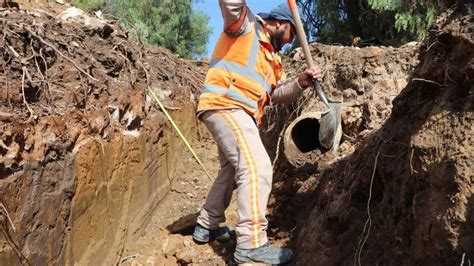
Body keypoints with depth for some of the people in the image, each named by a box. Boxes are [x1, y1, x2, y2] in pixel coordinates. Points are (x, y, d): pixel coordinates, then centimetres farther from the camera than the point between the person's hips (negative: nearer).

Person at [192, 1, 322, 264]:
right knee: (257, 167, -20)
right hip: (224, 105, -11)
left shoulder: (272, 56, 25)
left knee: (232, 171, 20)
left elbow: (277, 92, 16)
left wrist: (301, 82, -1)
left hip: (238, 113, 11)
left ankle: (207, 226, 35)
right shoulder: (245, 24, 1)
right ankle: (251, 244, -20)